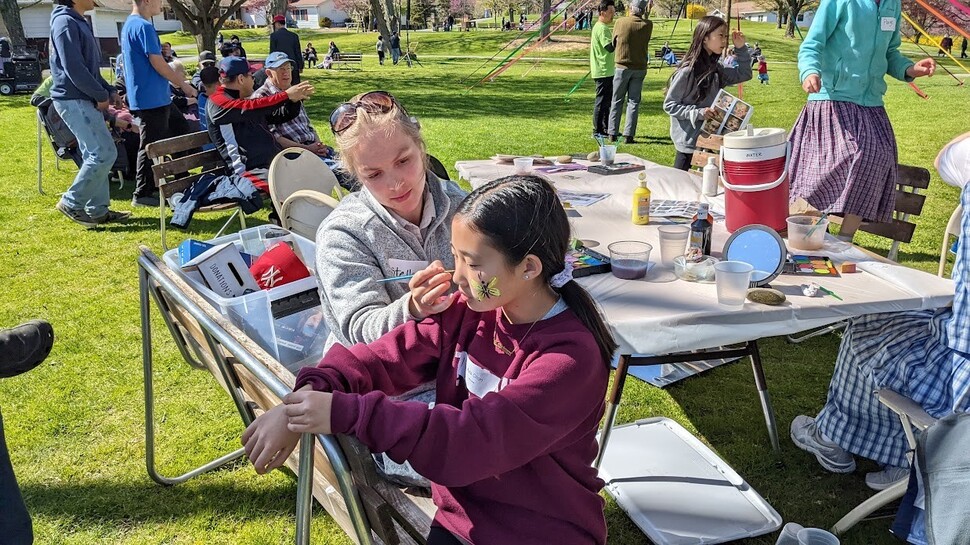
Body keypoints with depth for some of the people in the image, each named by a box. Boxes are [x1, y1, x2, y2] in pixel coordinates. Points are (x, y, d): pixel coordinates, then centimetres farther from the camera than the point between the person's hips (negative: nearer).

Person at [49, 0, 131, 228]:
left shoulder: (79, 22, 18)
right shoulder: (65, 23, -14)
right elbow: (74, 69, -21)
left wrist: (108, 90, 11)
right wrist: (101, 95, -14)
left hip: (84, 100, 10)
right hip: (74, 100, -10)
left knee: (95, 155, 10)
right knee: (104, 153, -12)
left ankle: (97, 210, 15)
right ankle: (71, 203, -1)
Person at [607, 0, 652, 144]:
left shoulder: (621, 22, -7)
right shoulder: (648, 24, -5)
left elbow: (613, 42, 4)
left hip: (622, 67, -1)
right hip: (640, 68, 1)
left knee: (617, 101, 9)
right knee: (634, 102, 5)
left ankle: (613, 134, 9)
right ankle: (629, 135, 2)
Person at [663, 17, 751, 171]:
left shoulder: (716, 70, 7)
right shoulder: (687, 72, -15)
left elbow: (744, 75, 19)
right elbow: (669, 105, -13)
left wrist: (741, 49, 7)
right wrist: (698, 112, -22)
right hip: (689, 143, -7)